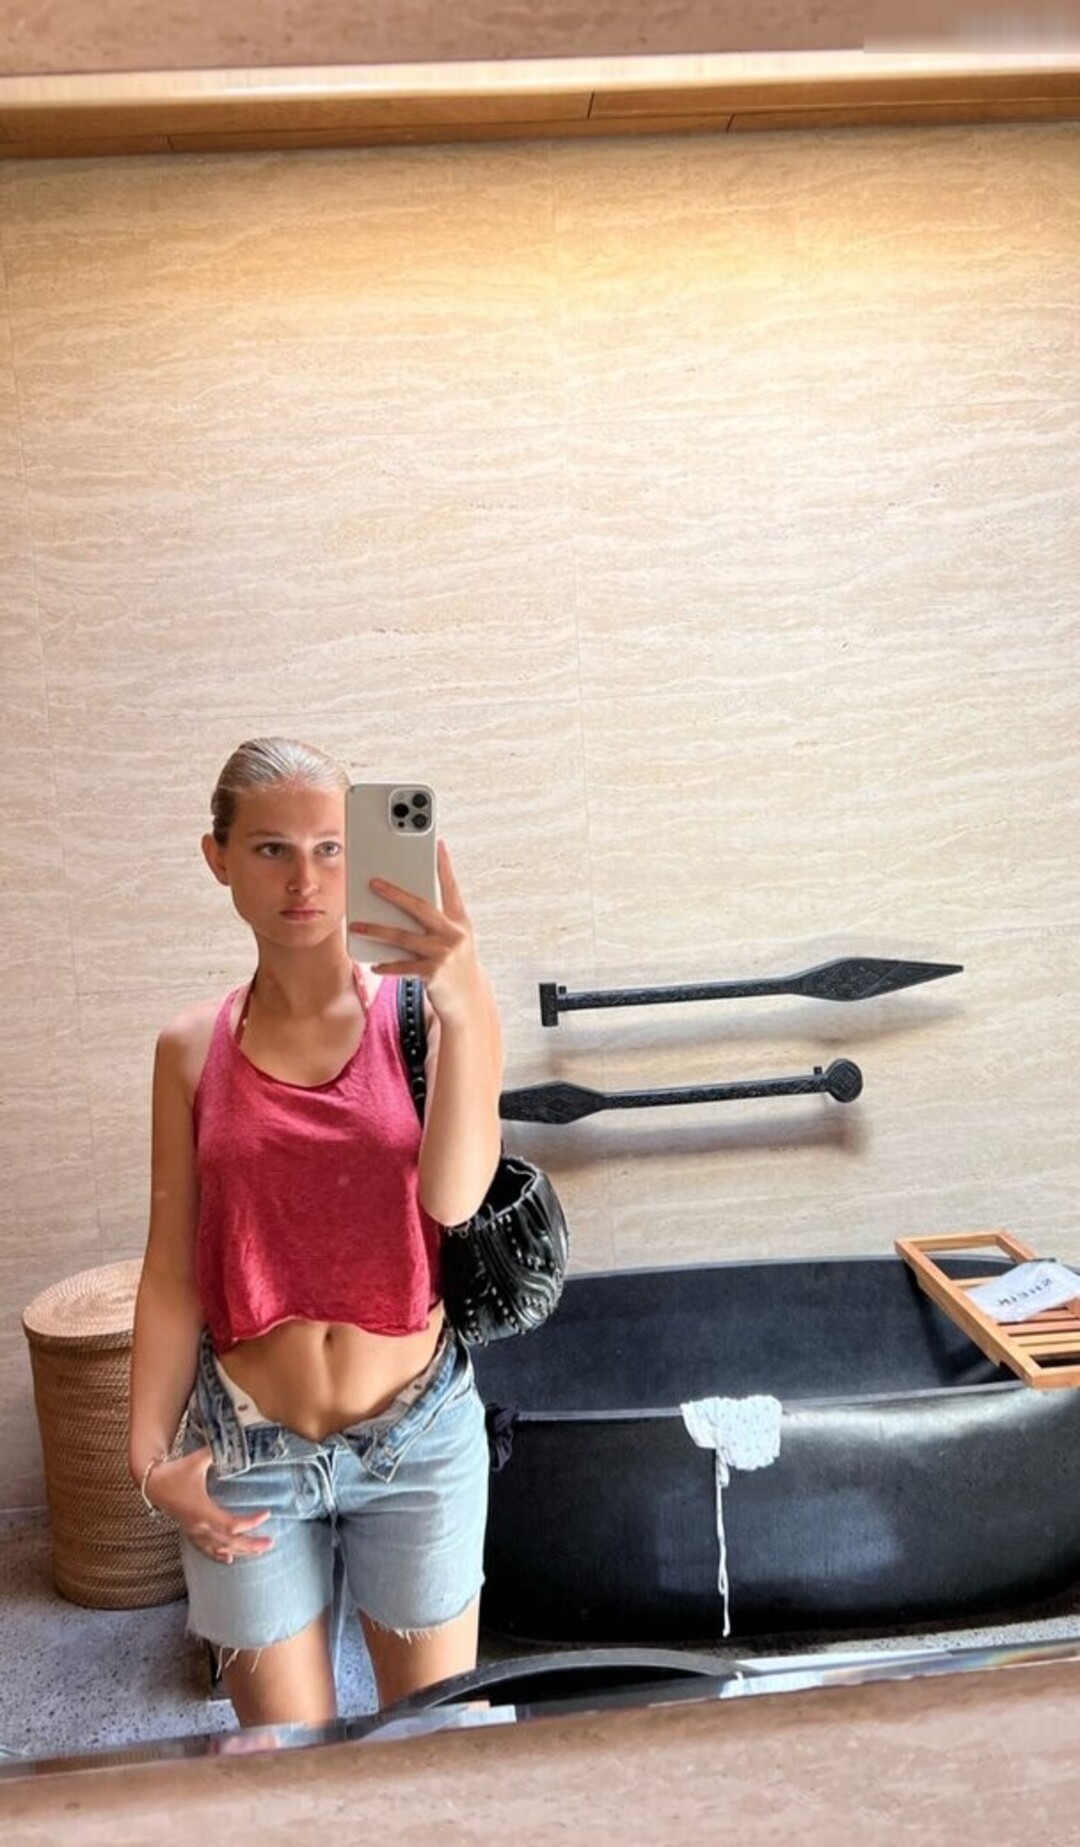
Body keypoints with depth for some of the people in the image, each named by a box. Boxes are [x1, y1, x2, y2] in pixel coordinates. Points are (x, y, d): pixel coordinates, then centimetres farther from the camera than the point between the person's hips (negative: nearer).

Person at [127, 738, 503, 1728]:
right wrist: (152, 1455, -2)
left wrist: (465, 1008, -38)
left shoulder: (426, 1014, -10)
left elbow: (454, 1196, -26)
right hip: (246, 1449, 1)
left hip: (418, 1435, -1)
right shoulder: (193, 1049, -4)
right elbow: (171, 1272, 1)